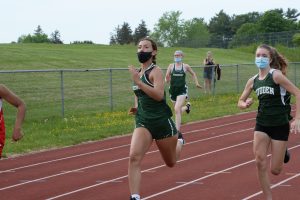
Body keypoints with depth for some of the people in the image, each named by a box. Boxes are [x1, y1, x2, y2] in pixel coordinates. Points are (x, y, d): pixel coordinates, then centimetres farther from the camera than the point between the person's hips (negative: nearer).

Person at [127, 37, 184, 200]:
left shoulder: (155, 71, -12)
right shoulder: (138, 72, 7)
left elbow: (159, 95, -29)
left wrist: (138, 81, -32)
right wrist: (137, 106, 8)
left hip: (162, 122, -4)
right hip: (143, 122, 4)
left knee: (171, 163, 18)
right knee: (134, 157, -22)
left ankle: (179, 141, 51)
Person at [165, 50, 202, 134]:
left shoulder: (186, 66, 0)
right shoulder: (171, 66, 0)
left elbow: (193, 74, 18)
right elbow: (166, 78, 5)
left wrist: (196, 83, 14)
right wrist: (167, 80, -14)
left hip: (182, 90, -3)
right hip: (173, 90, 3)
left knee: (177, 109, -19)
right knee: (178, 110, 19)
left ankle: (177, 131, -16)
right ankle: (187, 106, 57)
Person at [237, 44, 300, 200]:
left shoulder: (276, 75, -13)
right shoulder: (253, 81, 3)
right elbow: (240, 102, 14)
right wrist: (245, 104, -11)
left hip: (280, 126, -4)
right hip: (262, 124, 4)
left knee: (275, 170, 2)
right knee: (260, 162, -11)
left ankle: (283, 152, 37)